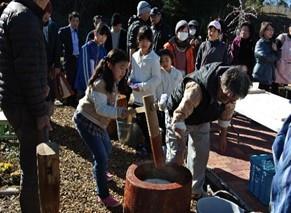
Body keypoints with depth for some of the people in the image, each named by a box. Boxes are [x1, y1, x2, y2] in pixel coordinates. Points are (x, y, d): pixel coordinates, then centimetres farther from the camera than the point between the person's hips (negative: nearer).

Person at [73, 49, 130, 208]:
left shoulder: (112, 81, 4)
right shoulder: (99, 83, -25)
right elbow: (101, 108, -30)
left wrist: (121, 113, -3)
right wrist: (120, 112, -38)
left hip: (98, 122, 10)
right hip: (86, 121, -9)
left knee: (107, 150, 25)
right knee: (101, 157, -8)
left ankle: (100, 174, 53)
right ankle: (103, 195, 6)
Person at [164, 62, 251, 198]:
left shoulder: (231, 91, -21)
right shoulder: (196, 89, -44)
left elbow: (227, 111, -2)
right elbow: (179, 116, -40)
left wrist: (223, 136, 6)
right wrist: (181, 149, -40)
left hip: (202, 120, 6)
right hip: (178, 116, -5)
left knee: (201, 154, 6)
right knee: (175, 155, -8)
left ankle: (196, 190, 23)